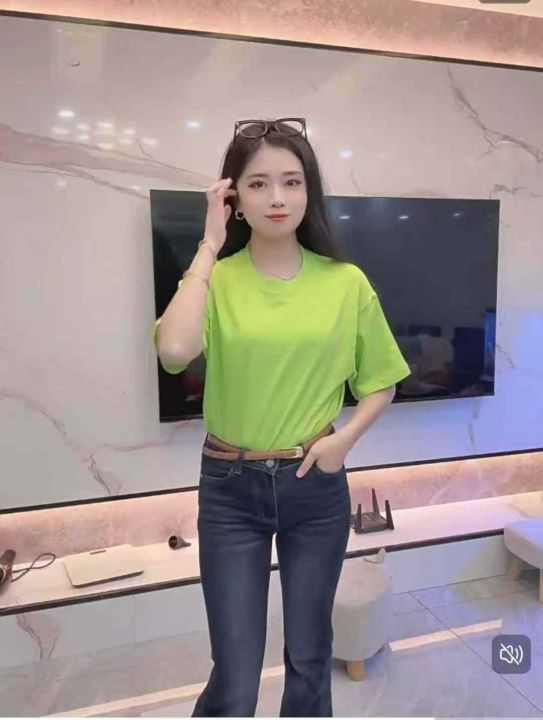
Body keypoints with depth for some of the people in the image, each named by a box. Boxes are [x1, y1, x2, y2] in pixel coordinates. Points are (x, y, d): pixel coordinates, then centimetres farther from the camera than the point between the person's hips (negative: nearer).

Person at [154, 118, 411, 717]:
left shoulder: (346, 282, -3)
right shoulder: (213, 279, -5)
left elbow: (381, 383, 8)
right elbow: (174, 351, -27)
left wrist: (347, 434, -10)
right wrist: (210, 246, -18)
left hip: (317, 486, 2)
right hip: (231, 488, -1)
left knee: (310, 660, 19)